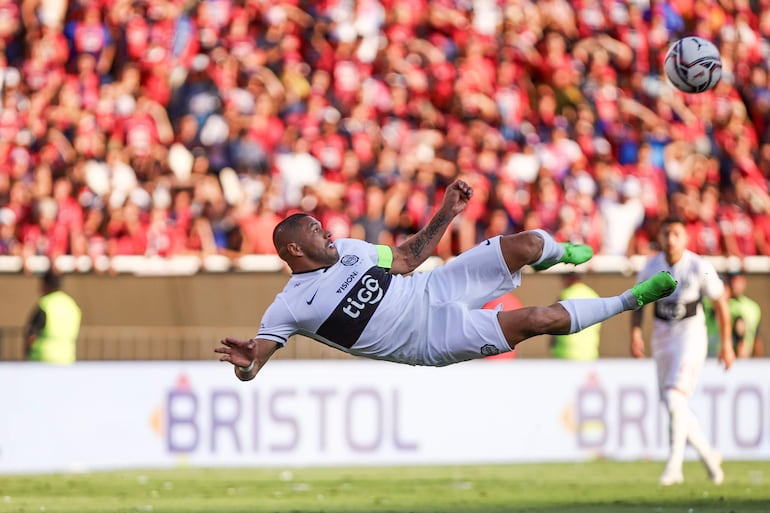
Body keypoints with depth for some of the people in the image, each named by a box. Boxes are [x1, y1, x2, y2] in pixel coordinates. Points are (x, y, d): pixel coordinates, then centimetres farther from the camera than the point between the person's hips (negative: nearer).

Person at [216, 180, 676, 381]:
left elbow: (404, 259, 18)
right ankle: (629, 302, -2)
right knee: (537, 320, -22)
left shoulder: (344, 250, 7)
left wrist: (446, 213, 10)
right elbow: (253, 365, -18)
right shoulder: (288, 308, -12)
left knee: (526, 244, -4)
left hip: (431, 290, 6)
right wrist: (245, 363, -44)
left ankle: (557, 253, 36)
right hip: (429, 340, -6)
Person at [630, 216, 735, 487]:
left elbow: (720, 303, -3)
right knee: (672, 403, 9)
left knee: (674, 397, -20)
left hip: (691, 334, -5)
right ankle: (708, 454, 28)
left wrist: (726, 344, 0)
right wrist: (635, 333, -4)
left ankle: (674, 464, -18)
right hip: (662, 334, 5)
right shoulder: (651, 266, -2)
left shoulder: (700, 267, -13)